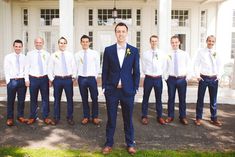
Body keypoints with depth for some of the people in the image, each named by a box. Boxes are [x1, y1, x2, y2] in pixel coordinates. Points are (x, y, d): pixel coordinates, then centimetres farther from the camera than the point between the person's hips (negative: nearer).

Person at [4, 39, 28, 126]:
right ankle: (9, 118, 15)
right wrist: (9, 81, -6)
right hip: (12, 81, -1)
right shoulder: (8, 57, 3)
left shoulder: (25, 57, 6)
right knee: (10, 100, 4)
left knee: (21, 100, 9)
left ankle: (20, 116, 22)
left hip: (22, 80, 2)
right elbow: (6, 70, 1)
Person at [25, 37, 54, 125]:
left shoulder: (47, 54, 5)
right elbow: (27, 67, 4)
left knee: (45, 99, 4)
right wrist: (27, 79, -2)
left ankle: (45, 117, 16)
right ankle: (32, 117, 22)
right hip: (33, 78, 0)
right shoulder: (30, 54, 4)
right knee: (33, 99, 9)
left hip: (44, 78, 0)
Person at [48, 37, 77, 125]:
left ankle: (70, 118, 17)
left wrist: (73, 77, 0)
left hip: (68, 79, 1)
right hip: (57, 79, -1)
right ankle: (56, 118, 22)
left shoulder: (70, 55, 7)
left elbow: (74, 67, 8)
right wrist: (51, 79, 0)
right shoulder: (53, 55, 4)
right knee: (57, 99, 8)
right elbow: (50, 68, 4)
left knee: (70, 99, 4)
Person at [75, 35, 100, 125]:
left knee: (94, 98, 2)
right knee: (84, 99, 10)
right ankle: (86, 117, 24)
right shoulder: (77, 55, 4)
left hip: (92, 78, -1)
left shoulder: (95, 53, 1)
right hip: (81, 78, 1)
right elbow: (76, 67, 7)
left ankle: (95, 117, 17)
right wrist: (77, 77, 1)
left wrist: (95, 77, 0)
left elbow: (97, 66, 4)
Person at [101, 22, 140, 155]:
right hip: (112, 90, 0)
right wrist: (104, 87, 1)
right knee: (111, 119, 9)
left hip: (128, 90, 0)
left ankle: (130, 143, 26)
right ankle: (109, 143, 24)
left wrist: (135, 88, -1)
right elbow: (105, 70, 4)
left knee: (128, 119, 11)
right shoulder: (108, 50, 2)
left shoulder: (134, 51, 1)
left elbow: (136, 71, 3)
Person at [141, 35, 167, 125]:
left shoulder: (162, 54, 3)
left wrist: (159, 74, 5)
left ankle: (159, 116, 22)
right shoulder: (145, 54, -1)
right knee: (145, 98, 6)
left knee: (158, 98, 10)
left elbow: (164, 67, 10)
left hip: (158, 78, 1)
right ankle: (144, 116, 18)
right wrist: (148, 74, 2)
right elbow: (143, 67, 4)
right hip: (148, 78, -1)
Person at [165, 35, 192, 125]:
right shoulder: (167, 55, 2)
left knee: (182, 99, 7)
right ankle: (170, 116, 22)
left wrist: (187, 78, -3)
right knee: (171, 98, 7)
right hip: (171, 79, 0)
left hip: (182, 79, 1)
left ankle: (182, 117, 21)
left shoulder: (185, 54, 4)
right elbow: (165, 67, 5)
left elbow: (189, 67, 5)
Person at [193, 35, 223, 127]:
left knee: (213, 99, 11)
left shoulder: (216, 53, 5)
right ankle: (198, 118, 16)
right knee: (200, 98, 4)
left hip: (214, 79, 3)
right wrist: (198, 76, -10)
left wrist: (219, 76, 1)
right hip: (203, 78, -3)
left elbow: (219, 65, 11)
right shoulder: (201, 52, -3)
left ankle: (214, 119, 24)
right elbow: (196, 64, -3)